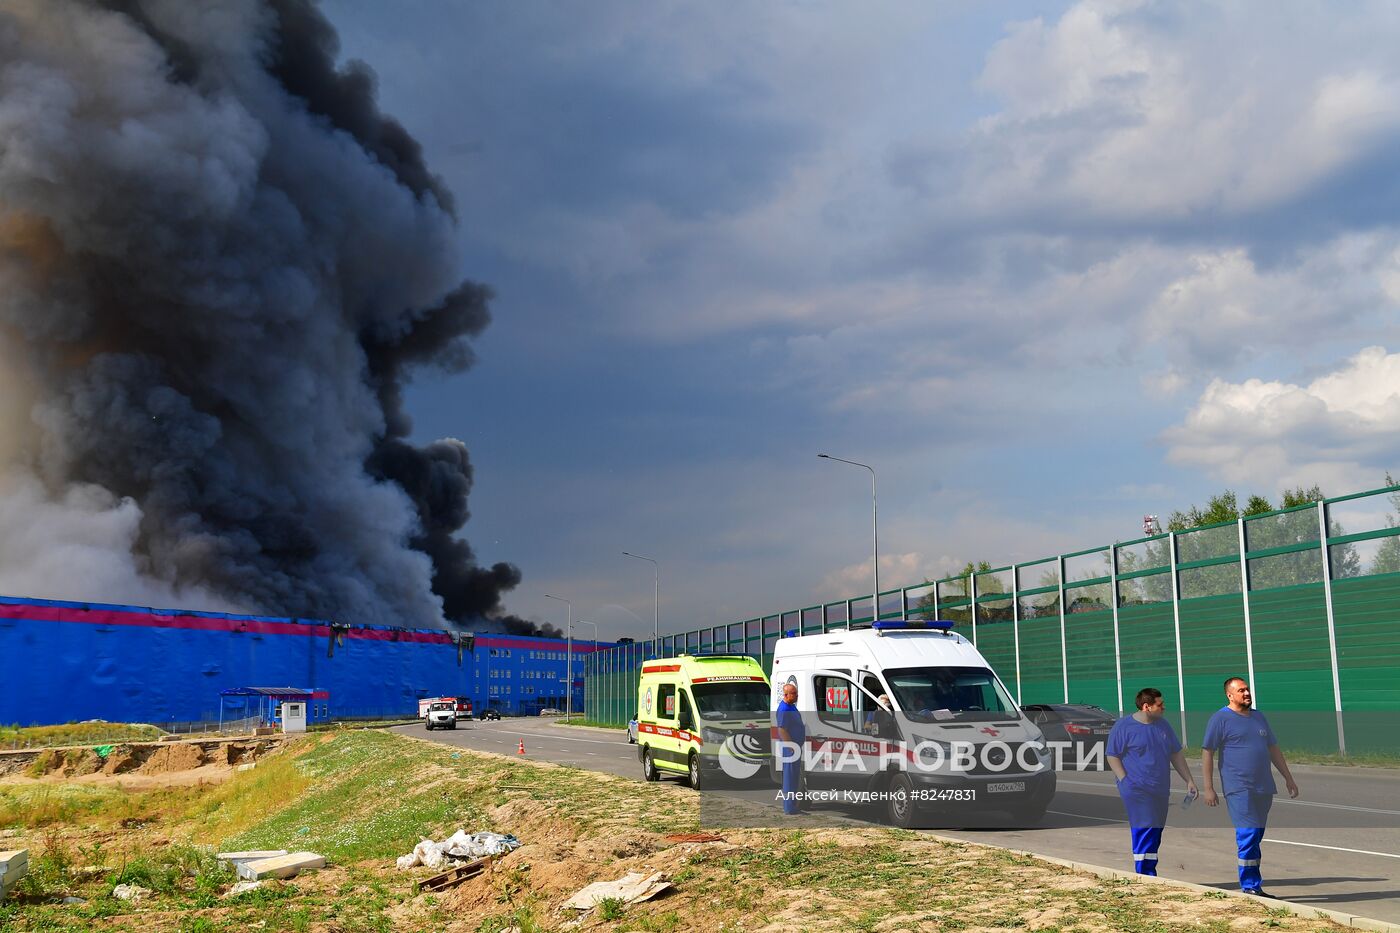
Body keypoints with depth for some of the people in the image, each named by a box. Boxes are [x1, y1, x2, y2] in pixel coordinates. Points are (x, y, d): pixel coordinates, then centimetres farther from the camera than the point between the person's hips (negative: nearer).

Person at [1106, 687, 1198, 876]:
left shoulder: (1163, 725, 12)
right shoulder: (1124, 726, -7)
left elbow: (1176, 755, 19)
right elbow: (1112, 756, -5)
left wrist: (1189, 780, 14)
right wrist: (1126, 781, -13)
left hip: (1160, 790, 7)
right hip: (1137, 790, -7)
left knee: (1155, 833, 8)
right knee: (1144, 831, -13)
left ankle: (1148, 874, 17)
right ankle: (1145, 877, -11)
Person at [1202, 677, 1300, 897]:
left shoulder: (1258, 717, 17)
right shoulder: (1220, 719, -4)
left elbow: (1273, 749, 24)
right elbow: (1207, 753, -6)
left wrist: (1289, 779, 20)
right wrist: (1209, 788, -11)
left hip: (1264, 788, 7)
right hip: (1239, 789, -6)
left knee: (1255, 837, 9)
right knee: (1248, 834, -12)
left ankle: (1253, 886, 15)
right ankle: (1250, 886, -8)